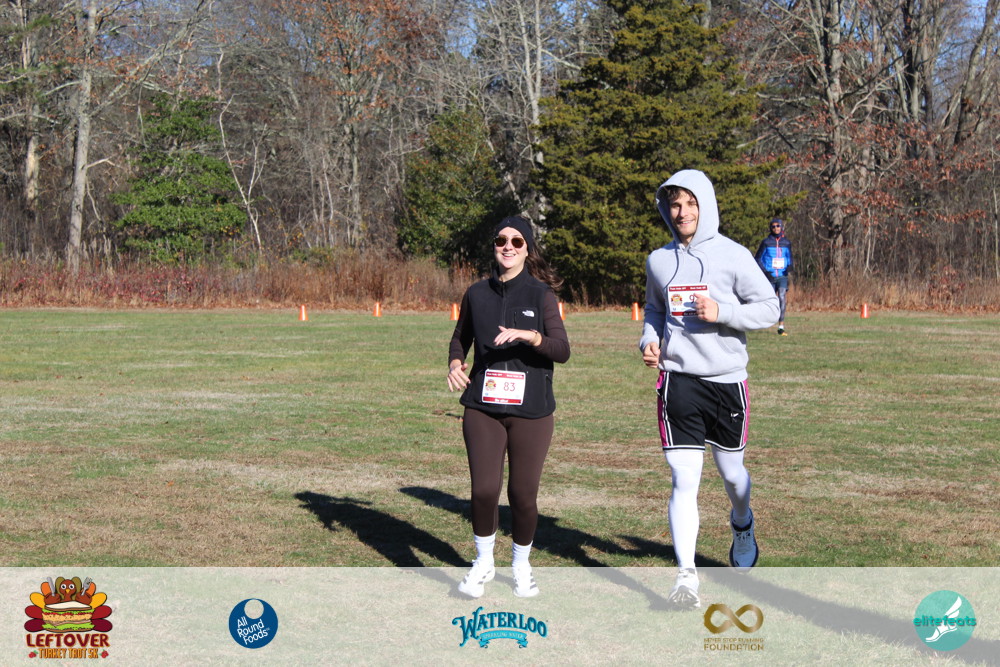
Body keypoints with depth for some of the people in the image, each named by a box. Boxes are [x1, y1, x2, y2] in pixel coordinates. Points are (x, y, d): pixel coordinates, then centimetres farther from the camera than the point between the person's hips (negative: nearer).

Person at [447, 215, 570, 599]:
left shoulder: (541, 295, 0)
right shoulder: (477, 294, 9)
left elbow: (562, 350, -8)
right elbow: (461, 338, 23)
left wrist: (529, 335, -25)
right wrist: (455, 363, 2)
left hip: (531, 411, -1)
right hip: (483, 408, 2)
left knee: (523, 495, 1)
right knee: (484, 490, -7)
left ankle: (521, 565, 26)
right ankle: (483, 562, 18)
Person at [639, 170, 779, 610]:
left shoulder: (732, 256, -4)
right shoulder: (658, 261, 7)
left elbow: (769, 309, -3)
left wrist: (721, 312, -17)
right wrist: (649, 339, 1)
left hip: (727, 379, -1)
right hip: (678, 380, 1)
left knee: (731, 473, 16)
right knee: (684, 479, -9)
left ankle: (742, 527, 48)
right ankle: (686, 575, -9)